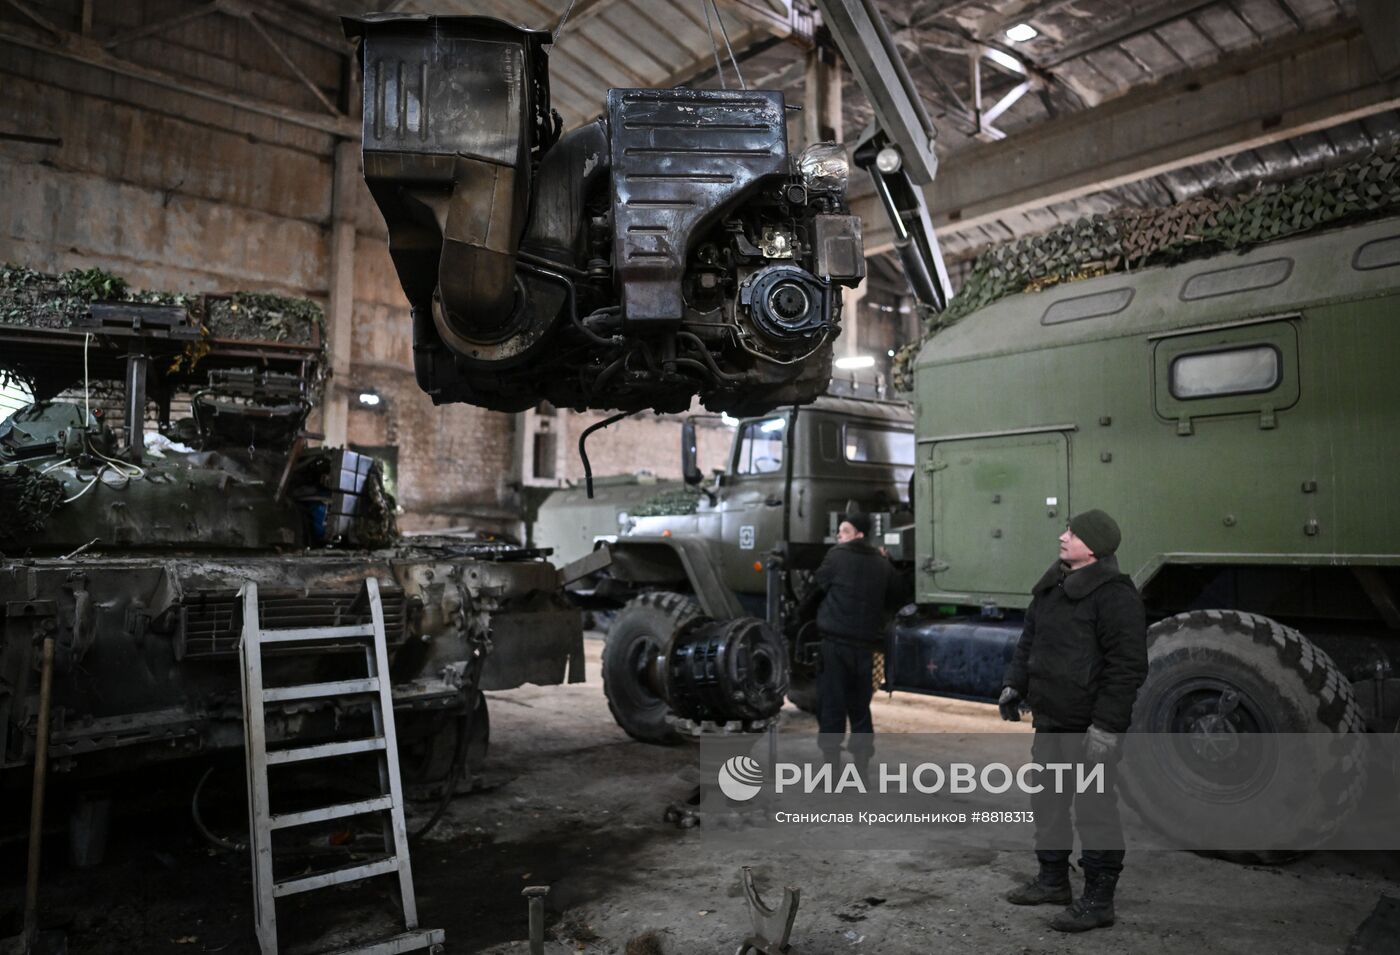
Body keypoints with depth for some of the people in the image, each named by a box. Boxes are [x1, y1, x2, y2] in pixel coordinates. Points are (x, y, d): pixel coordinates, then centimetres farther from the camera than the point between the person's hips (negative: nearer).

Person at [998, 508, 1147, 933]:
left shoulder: (1114, 595, -16)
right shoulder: (1052, 587, 11)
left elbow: (1126, 667, -20)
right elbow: (1029, 641, 20)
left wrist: (1107, 726, -22)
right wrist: (1014, 684, 13)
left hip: (1089, 727, -9)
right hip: (1050, 721, 9)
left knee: (1094, 811, 2)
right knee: (1047, 802, 19)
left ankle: (1098, 901, 15)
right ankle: (1052, 880, 35)